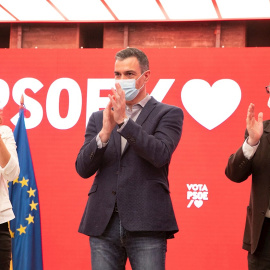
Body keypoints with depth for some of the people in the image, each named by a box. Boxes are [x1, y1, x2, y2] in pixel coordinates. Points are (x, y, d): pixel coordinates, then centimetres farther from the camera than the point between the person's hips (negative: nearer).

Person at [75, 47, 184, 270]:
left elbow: (160, 155, -12)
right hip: (103, 224, 4)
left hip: (145, 224, -3)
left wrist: (124, 121, -15)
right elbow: (83, 169, 5)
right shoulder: (99, 118, 15)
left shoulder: (168, 114, 6)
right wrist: (105, 133, -10)